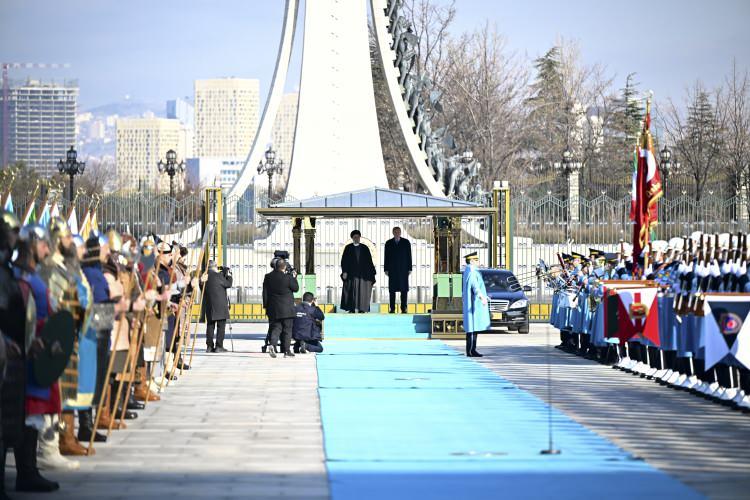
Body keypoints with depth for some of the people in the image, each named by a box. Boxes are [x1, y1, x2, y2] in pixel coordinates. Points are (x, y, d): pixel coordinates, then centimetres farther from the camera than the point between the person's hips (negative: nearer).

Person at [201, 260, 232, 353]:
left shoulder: (205, 276, 5)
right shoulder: (217, 275, -12)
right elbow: (228, 284, -6)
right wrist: (229, 276, 13)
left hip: (209, 305, 6)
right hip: (220, 305, -6)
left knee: (210, 325, 9)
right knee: (221, 326, -1)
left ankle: (209, 346, 8)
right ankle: (219, 346, -5)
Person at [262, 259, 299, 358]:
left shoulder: (268, 277, 1)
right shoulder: (287, 277, -13)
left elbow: (265, 293, 5)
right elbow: (296, 288, -1)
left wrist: (266, 305, 12)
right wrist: (294, 277, 12)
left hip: (273, 309, 3)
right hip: (287, 309, -3)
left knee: (275, 328, 8)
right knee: (287, 330, 5)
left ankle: (272, 344, -17)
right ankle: (287, 351, 7)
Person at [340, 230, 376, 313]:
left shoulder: (365, 248, 9)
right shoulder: (348, 248, 7)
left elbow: (369, 261, 8)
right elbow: (344, 260, 4)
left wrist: (371, 273, 2)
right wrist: (344, 272, -6)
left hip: (363, 273, 1)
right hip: (351, 273, -1)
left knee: (362, 292, -3)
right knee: (352, 292, -3)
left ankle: (361, 309, -2)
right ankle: (352, 309, -1)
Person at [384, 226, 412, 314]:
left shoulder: (406, 242, 5)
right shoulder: (388, 243, 7)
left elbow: (409, 256, 4)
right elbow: (386, 257, 6)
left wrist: (409, 269, -1)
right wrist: (386, 269, 0)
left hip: (403, 270, 0)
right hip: (392, 270, 0)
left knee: (404, 289, -2)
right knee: (392, 290, 0)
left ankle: (404, 308, 1)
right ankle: (392, 308, 2)